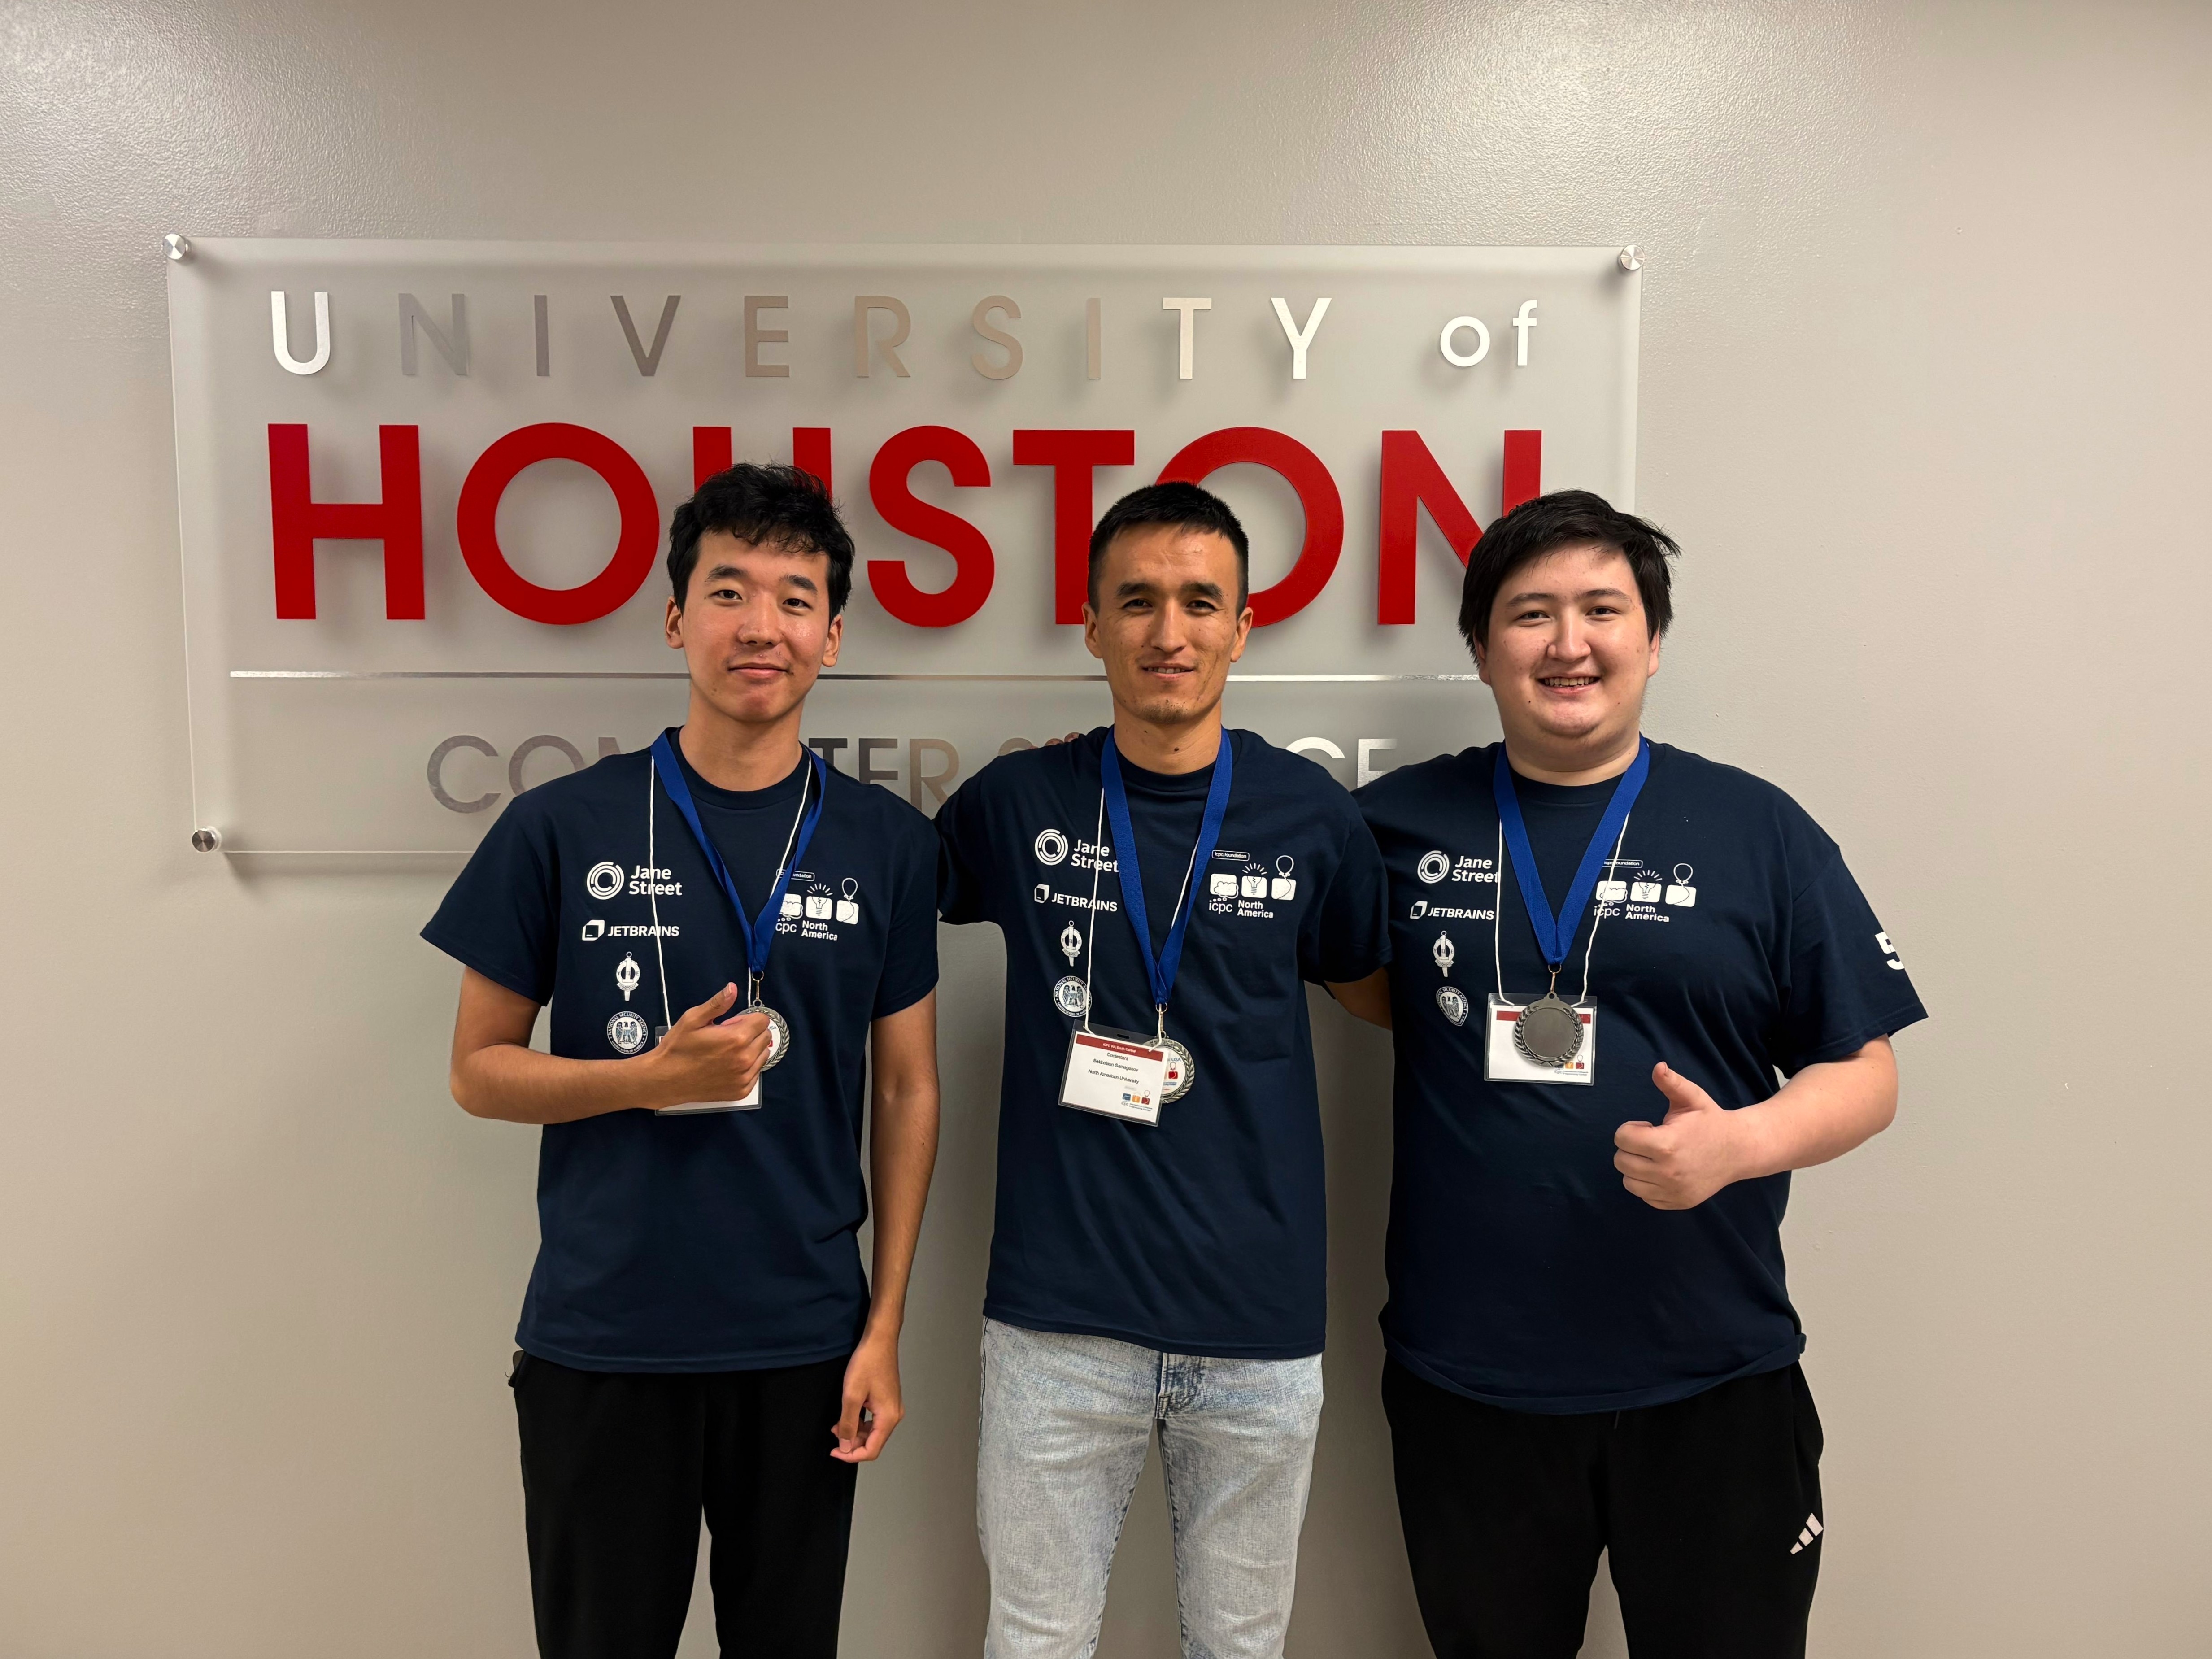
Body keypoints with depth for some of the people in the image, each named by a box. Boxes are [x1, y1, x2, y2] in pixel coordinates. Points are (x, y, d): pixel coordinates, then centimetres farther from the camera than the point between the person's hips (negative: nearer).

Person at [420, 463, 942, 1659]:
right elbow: (478, 1071, 1)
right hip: (598, 1346, -1)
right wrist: (654, 1079, -17)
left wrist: (885, 1324, 0)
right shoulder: (563, 827, -5)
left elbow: (907, 1091, 3)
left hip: (803, 1347, 1)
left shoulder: (887, 844, -2)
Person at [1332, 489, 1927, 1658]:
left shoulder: (1757, 830, -1)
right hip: (1465, 1381, 1)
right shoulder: (1399, 821, 1)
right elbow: (1379, 994, 16)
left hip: (1712, 1385, 0)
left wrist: (1738, 1142, -18)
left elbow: (1864, 1073, 0)